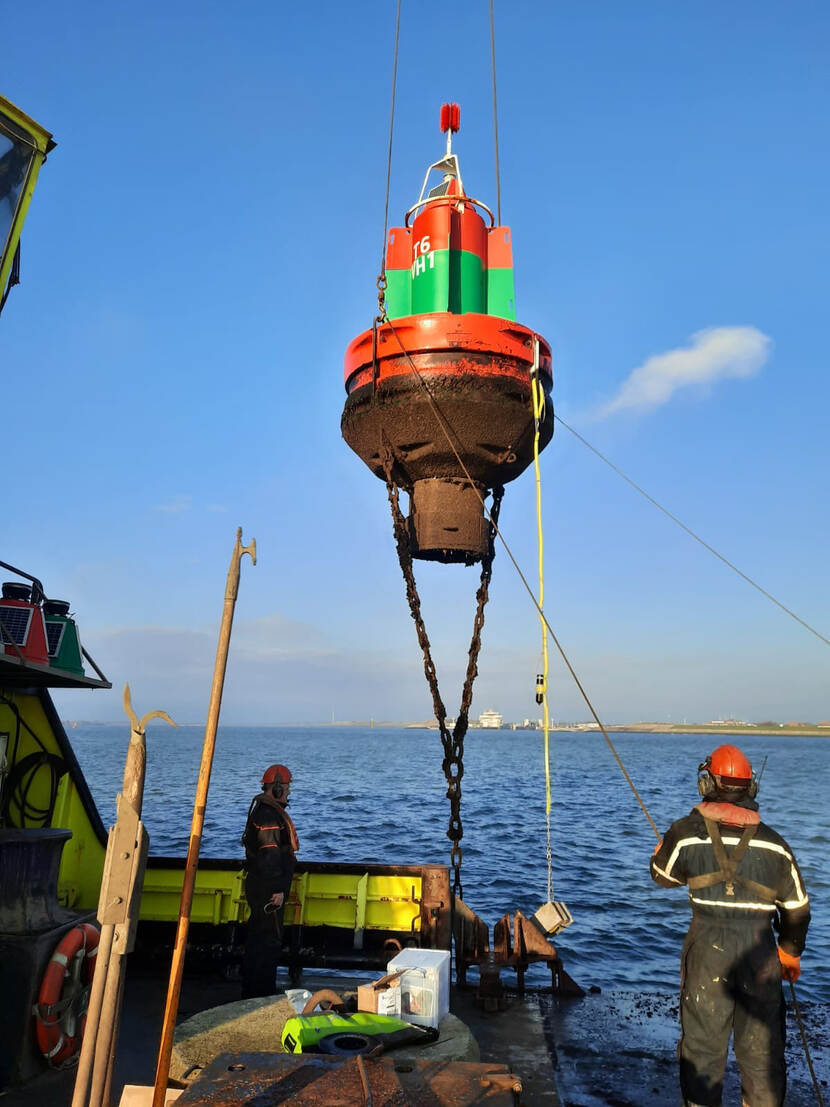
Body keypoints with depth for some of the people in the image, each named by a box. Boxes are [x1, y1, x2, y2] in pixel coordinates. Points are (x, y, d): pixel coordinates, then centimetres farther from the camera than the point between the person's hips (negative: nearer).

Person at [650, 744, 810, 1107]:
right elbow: (797, 907, 10)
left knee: (702, 1043, 14)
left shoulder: (687, 832, -7)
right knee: (762, 1049, 17)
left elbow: (662, 875, 10)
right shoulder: (774, 843, 0)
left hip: (707, 951, -2)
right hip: (759, 952, 2)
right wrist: (790, 953, 26)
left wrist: (663, 846, 31)